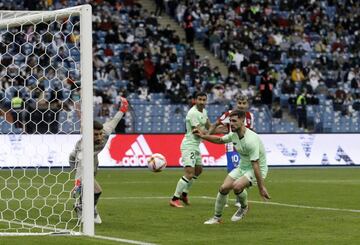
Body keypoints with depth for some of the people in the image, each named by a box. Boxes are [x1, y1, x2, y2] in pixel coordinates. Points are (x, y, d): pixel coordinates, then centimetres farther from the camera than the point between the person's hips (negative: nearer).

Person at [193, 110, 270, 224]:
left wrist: (261, 187, -29)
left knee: (237, 186, -31)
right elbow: (219, 140, 20)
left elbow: (255, 165, -31)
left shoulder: (251, 140, -30)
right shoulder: (234, 134, -4)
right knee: (224, 188, -6)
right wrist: (203, 136, 9)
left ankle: (244, 207, 2)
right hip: (242, 167, 8)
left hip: (258, 169, -8)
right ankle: (217, 217, 14)